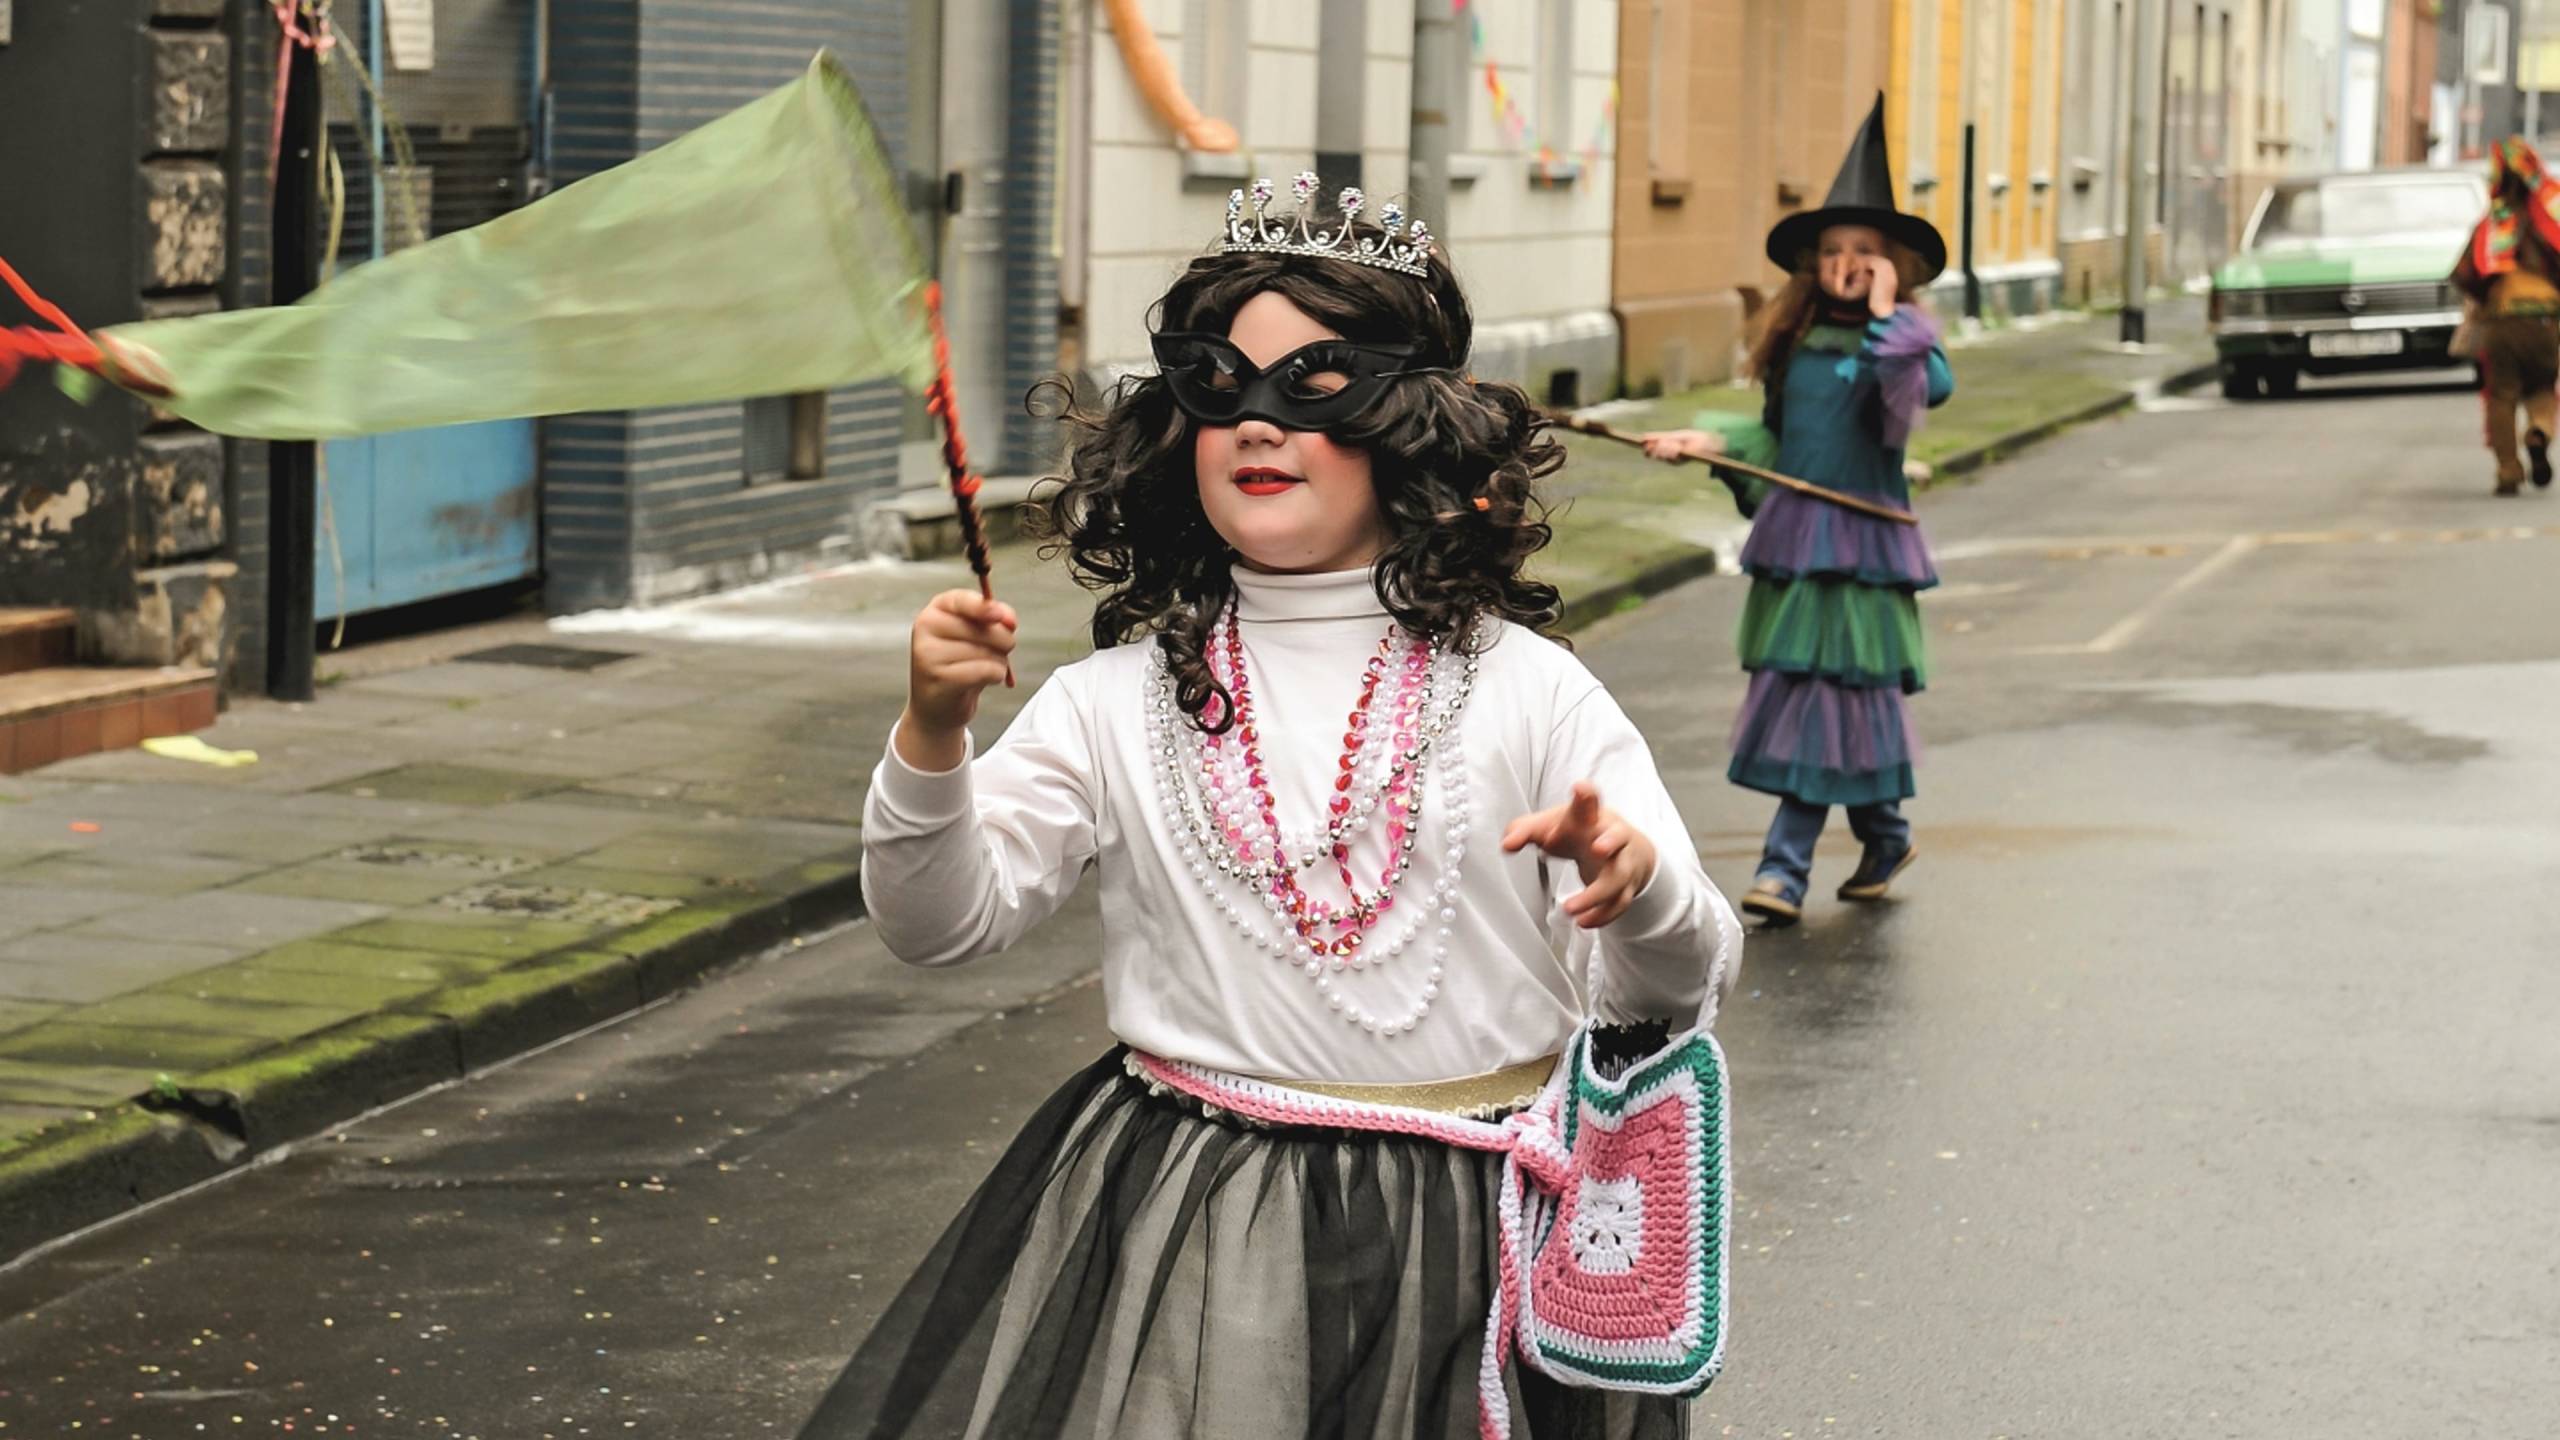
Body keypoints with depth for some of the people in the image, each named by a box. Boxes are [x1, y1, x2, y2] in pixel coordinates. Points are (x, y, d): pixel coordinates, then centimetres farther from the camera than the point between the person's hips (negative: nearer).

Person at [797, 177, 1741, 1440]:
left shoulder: (1524, 689, 0)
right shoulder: (1120, 701, 3)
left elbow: (1672, 994, -2)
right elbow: (939, 922, -2)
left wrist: (1640, 894, -25)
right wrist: (932, 736, -18)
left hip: (1468, 1229, 0)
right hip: (1180, 1230, 1)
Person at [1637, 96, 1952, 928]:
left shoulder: (1901, 338, -4)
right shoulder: (1794, 340, 10)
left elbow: (1932, 388, -27)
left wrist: (1885, 314, -19)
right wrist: (1705, 439, 6)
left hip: (1862, 541, -6)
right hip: (1792, 532, 6)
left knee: (1831, 690, -7)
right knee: (1798, 690, 7)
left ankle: (1786, 862, -6)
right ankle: (1884, 835, 23)